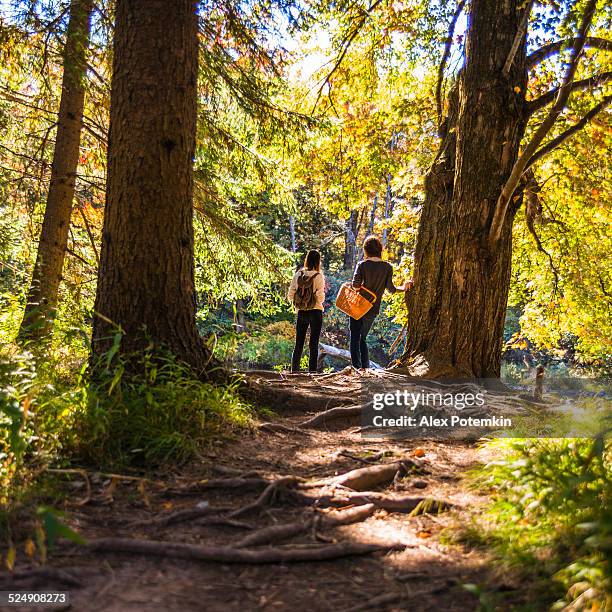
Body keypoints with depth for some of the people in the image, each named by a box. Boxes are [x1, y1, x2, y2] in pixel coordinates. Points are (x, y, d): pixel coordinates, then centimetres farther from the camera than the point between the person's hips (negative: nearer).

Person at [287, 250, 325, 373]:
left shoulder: (297, 275, -1)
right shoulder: (318, 276, -10)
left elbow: (290, 295, 0)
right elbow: (320, 298, -15)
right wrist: (323, 292, 6)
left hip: (301, 313, 3)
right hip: (315, 312, -3)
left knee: (299, 344, 12)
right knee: (313, 344, 4)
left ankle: (294, 370, 10)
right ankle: (312, 371, 2)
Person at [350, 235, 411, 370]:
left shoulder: (362, 265, -10)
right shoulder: (387, 267, -3)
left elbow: (355, 285, -18)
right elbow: (390, 288, -6)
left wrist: (360, 288, 3)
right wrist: (403, 288, 10)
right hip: (373, 309, 4)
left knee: (355, 338, 3)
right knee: (362, 338, 18)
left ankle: (356, 367, -6)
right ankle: (366, 367, 14)